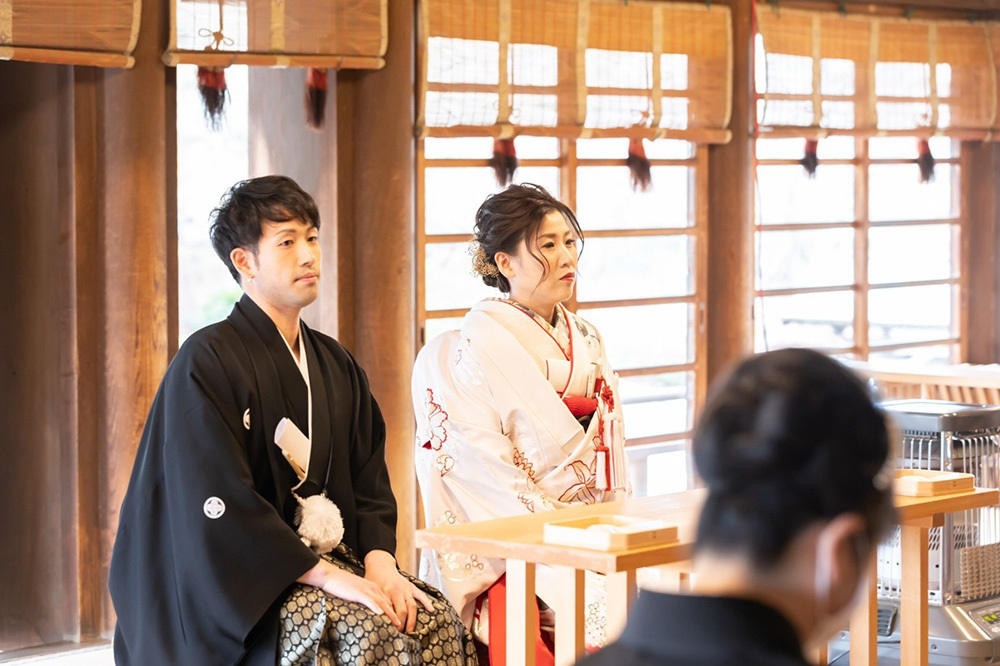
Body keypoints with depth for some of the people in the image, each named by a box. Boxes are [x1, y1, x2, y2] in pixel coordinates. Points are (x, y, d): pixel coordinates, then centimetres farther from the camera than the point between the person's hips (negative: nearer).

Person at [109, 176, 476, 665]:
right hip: (244, 586, -6)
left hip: (330, 556, 7)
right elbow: (219, 503, -17)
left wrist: (379, 561, -9)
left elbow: (369, 482, 12)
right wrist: (326, 575, -21)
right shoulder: (207, 362, -9)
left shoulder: (336, 367, 14)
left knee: (438, 622, -18)